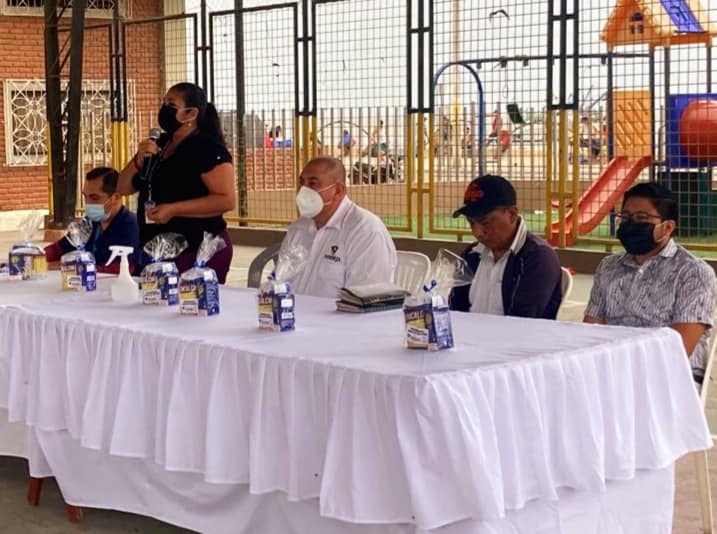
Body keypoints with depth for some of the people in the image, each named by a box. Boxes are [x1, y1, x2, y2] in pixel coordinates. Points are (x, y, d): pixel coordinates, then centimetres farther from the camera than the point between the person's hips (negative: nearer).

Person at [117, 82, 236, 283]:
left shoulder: (208, 148, -8)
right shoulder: (159, 146, 14)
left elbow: (227, 200, -18)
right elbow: (124, 188, 17)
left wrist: (173, 210, -22)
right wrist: (138, 161, -3)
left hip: (199, 251, -7)